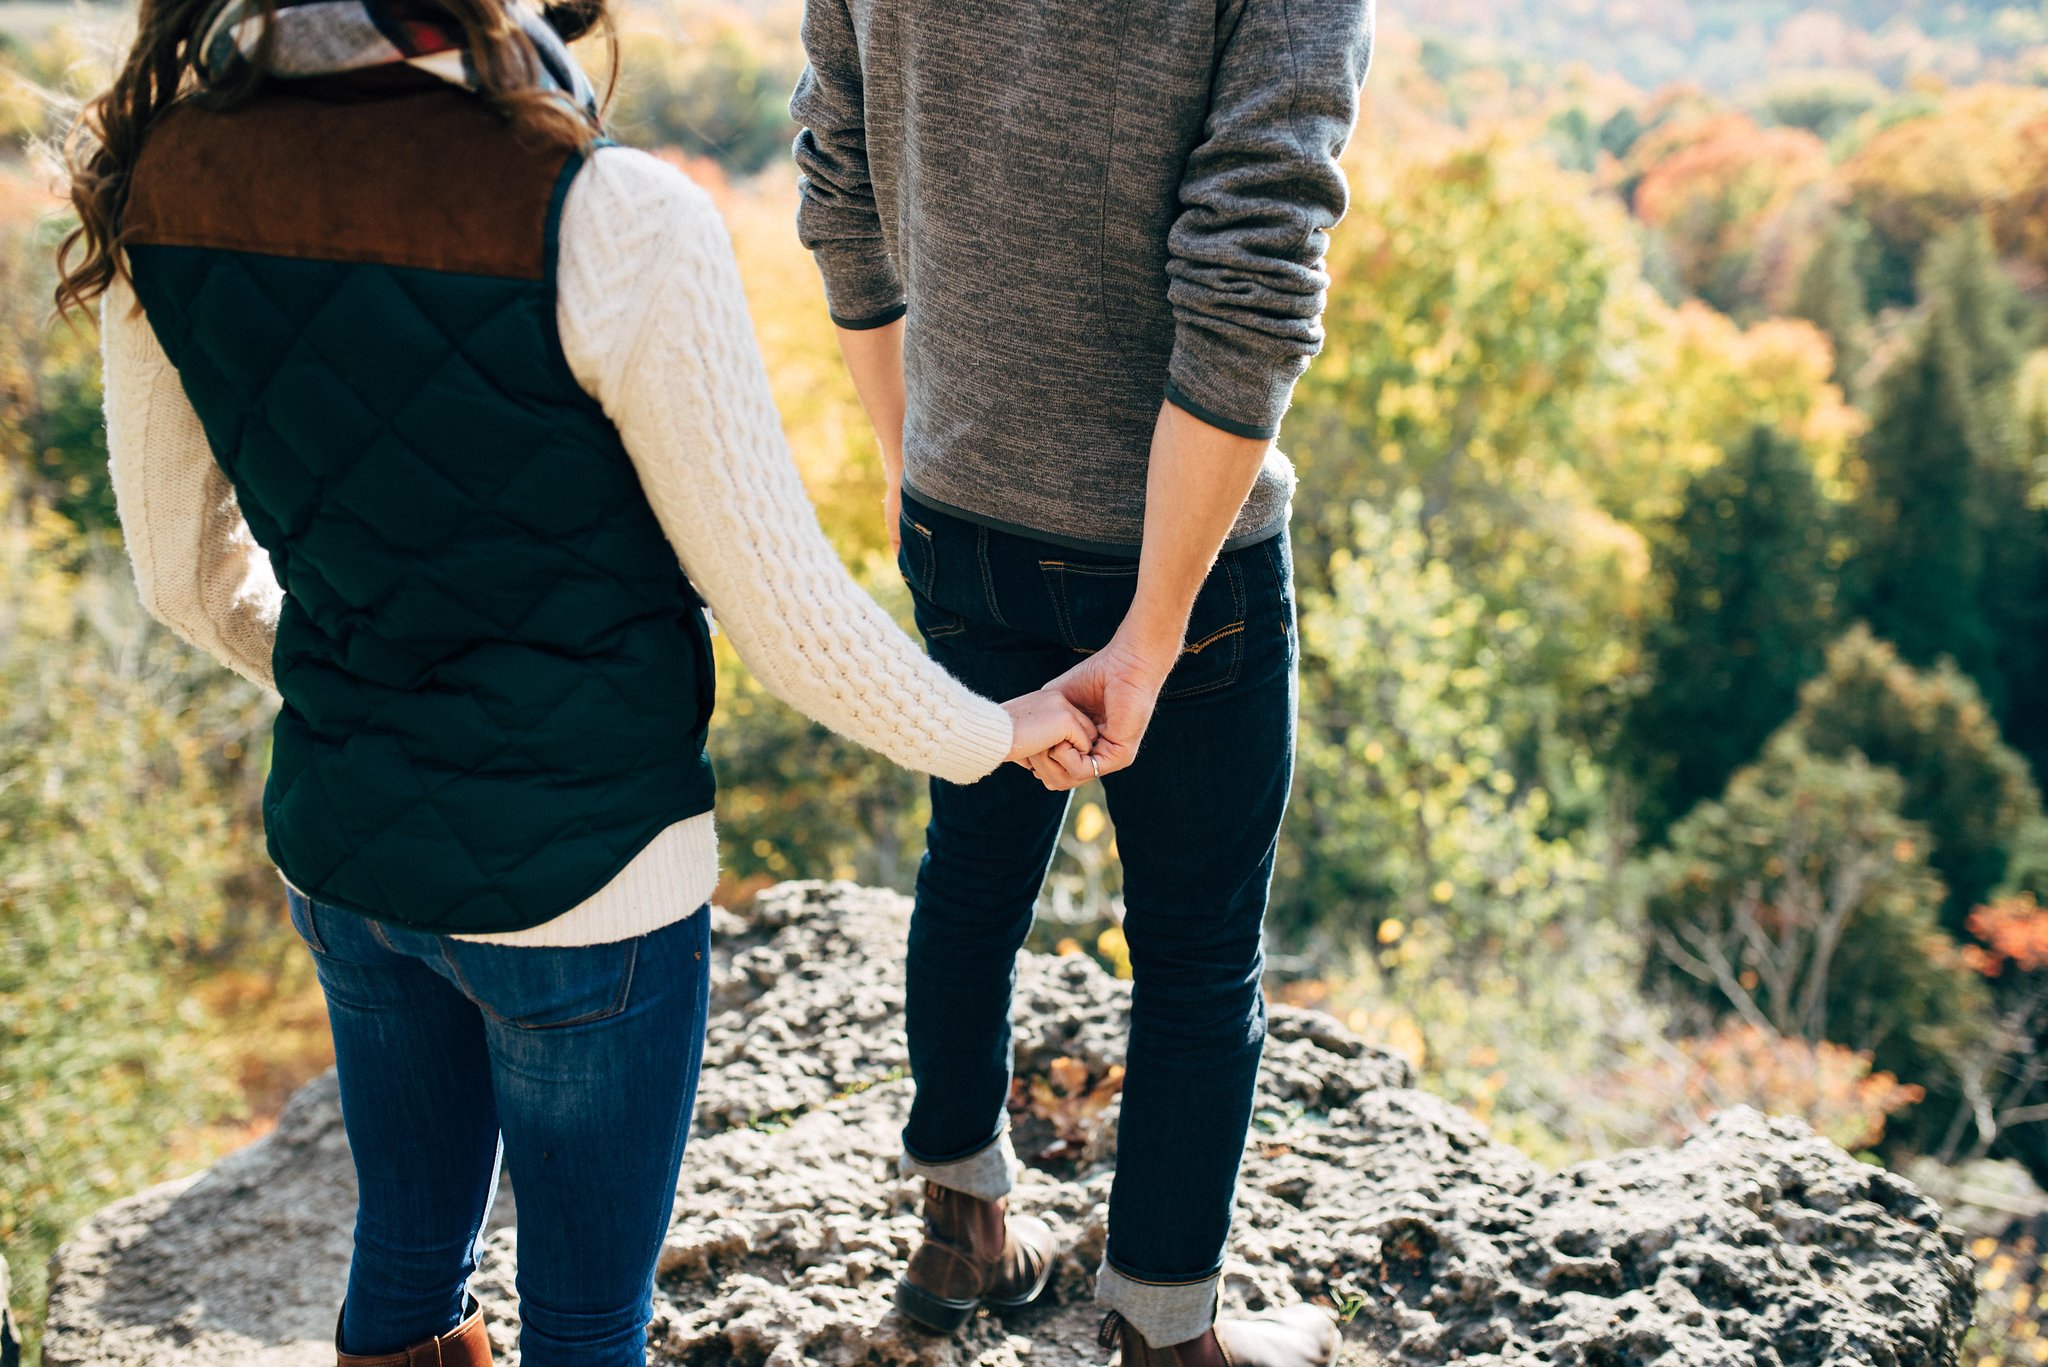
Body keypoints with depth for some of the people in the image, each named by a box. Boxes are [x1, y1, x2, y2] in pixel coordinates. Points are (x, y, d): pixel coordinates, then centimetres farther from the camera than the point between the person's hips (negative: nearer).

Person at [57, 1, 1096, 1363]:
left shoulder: (158, 175, -9)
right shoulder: (616, 225, -27)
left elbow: (194, 574, 4)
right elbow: (789, 619, -17)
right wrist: (993, 733, 2)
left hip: (341, 848, 5)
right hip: (583, 886, -5)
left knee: (405, 1248, 28)